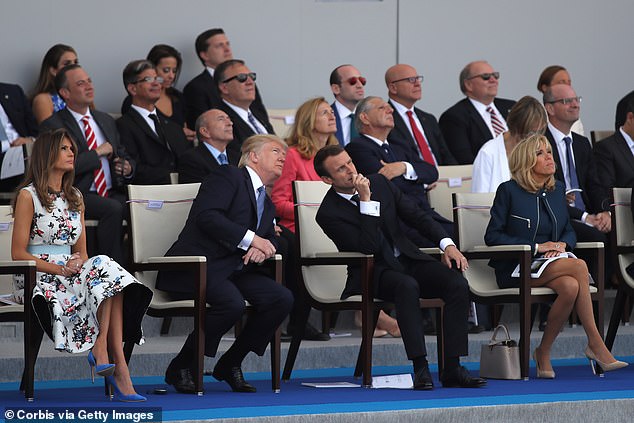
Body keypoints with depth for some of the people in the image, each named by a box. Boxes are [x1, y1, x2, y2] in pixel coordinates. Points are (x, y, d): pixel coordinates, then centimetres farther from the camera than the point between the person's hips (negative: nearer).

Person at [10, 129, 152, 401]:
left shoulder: (75, 198, 19)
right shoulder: (28, 196, -1)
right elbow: (18, 253, -7)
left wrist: (78, 261, -8)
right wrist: (59, 269, -16)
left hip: (70, 273, 6)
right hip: (37, 277, -6)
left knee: (106, 268, -28)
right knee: (105, 269, -30)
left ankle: (101, 348, -36)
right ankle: (118, 366, -34)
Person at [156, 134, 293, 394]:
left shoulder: (267, 204, 26)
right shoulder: (228, 176, -1)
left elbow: (272, 240, 24)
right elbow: (206, 215, -15)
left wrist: (263, 249, -2)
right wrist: (251, 239, -16)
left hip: (234, 270, 8)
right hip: (197, 265, -8)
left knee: (282, 299, -14)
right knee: (232, 303, -34)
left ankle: (230, 364, 0)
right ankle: (180, 368, -15)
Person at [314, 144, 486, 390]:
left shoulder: (379, 183, 6)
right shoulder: (329, 213, -12)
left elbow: (416, 215, 10)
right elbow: (368, 248, -22)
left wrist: (447, 243, -4)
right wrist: (366, 200, -24)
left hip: (407, 259, 6)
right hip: (373, 273, -6)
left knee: (458, 284, -20)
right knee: (407, 286, -39)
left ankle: (452, 369, -23)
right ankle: (420, 368, -39)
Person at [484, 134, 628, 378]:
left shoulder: (557, 190, 15)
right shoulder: (509, 190, -2)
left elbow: (569, 231, 22)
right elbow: (492, 236, -6)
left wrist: (562, 244, -4)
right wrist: (536, 247, -12)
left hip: (551, 264, 5)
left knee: (571, 286, -33)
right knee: (579, 266, -30)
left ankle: (544, 353, -21)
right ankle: (595, 345, -27)